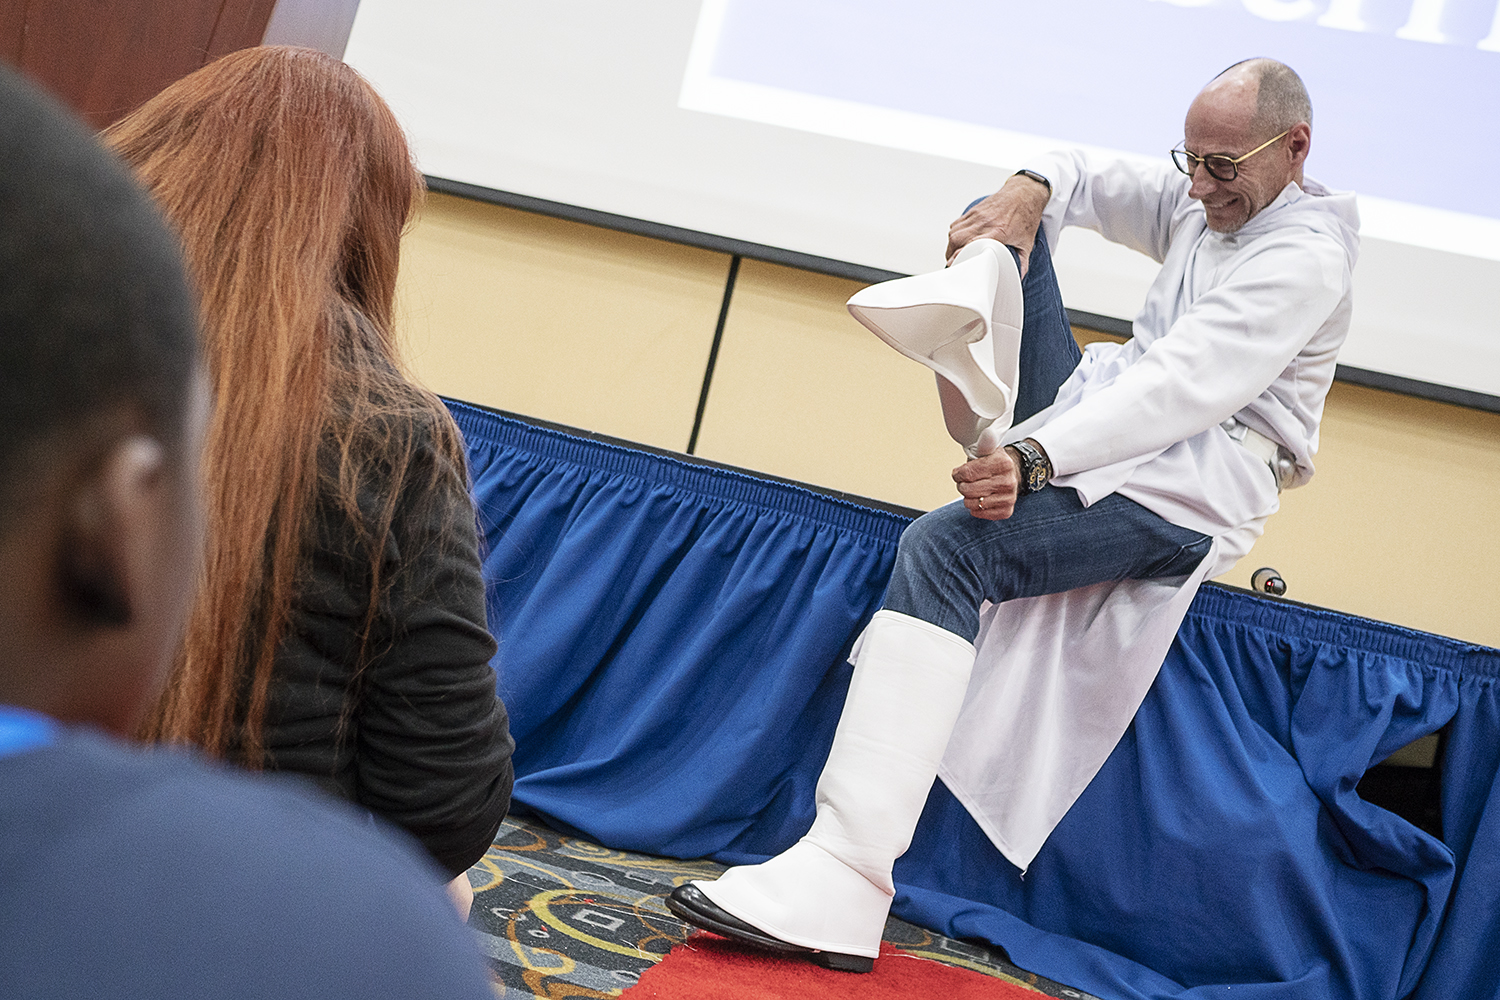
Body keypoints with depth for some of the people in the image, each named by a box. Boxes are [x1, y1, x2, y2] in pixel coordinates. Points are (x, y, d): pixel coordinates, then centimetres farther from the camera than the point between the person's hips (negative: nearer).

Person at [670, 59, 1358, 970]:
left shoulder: (1305, 255, -16)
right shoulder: (1204, 199, 10)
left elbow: (1187, 384, -29)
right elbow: (1087, 177, 19)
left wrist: (1037, 460, -39)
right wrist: (1030, 190, -6)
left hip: (1183, 491, -9)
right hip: (1096, 424, 9)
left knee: (946, 551, -33)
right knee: (1007, 224, 13)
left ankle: (843, 881, -38)